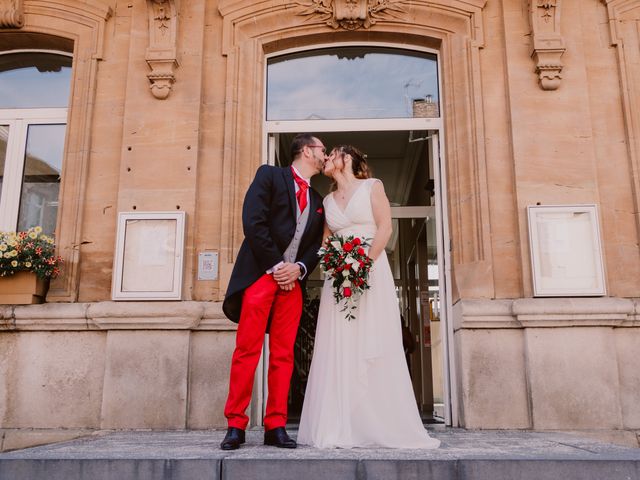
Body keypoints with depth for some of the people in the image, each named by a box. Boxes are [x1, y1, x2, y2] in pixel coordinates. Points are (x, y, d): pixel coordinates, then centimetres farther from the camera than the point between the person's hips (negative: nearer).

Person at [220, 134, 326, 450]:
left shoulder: (317, 201, 23)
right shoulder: (269, 175, 5)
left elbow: (315, 247, 17)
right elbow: (253, 222, -8)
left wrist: (298, 268, -4)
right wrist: (276, 266, -11)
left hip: (292, 281, 5)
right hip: (260, 274, -5)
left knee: (283, 355, 2)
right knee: (247, 350, -7)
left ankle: (275, 427, 7)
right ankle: (236, 426, 0)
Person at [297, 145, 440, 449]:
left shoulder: (372, 186, 6)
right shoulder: (328, 200, 19)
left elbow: (385, 226, -4)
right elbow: (325, 239, 17)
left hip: (372, 271, -4)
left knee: (374, 347, -6)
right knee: (339, 349, -3)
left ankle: (384, 426, 0)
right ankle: (340, 428, 0)